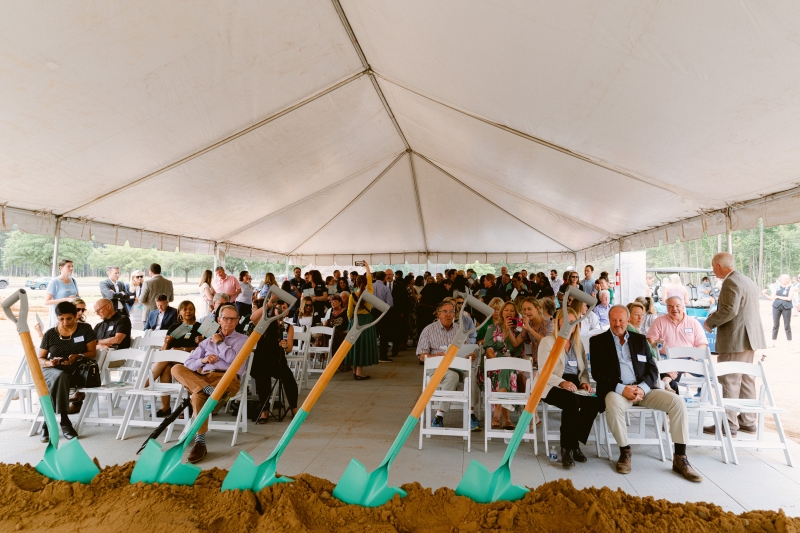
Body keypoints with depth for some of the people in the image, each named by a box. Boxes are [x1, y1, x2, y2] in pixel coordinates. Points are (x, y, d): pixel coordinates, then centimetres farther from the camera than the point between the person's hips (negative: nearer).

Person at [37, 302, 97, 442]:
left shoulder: (85, 329, 4)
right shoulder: (50, 334, 6)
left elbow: (92, 352, 2)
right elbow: (40, 359, 11)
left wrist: (78, 357, -18)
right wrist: (50, 363, -13)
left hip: (76, 371, 0)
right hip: (52, 370, 0)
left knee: (58, 381, -34)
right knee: (60, 377, -36)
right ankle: (64, 421, -30)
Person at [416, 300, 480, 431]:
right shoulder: (429, 330, 5)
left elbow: (468, 351, 16)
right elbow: (422, 356, 0)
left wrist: (471, 356, -9)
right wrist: (437, 356, -20)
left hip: (458, 366, 3)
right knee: (452, 375, -35)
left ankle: (471, 414, -25)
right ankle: (439, 416, -28)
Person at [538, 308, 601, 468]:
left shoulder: (578, 344, 20)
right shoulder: (547, 341, 0)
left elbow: (584, 370, 19)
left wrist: (584, 382, -3)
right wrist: (562, 382, -25)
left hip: (575, 385, 5)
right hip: (554, 386, -5)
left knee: (594, 402, -26)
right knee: (572, 401, -36)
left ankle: (574, 443, -10)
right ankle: (567, 448, -18)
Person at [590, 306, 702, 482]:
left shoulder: (640, 339, 15)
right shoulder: (598, 341, 4)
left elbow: (653, 369, 9)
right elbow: (597, 373, -4)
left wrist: (642, 388, -12)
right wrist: (621, 388, -18)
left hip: (643, 389, 4)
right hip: (616, 390, -4)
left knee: (678, 402, -18)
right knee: (613, 405, -37)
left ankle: (680, 458, -8)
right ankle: (624, 452, -13)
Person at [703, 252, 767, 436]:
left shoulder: (731, 282, -16)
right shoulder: (748, 281, 16)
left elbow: (729, 310, -25)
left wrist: (709, 322, -12)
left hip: (735, 340, -10)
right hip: (749, 338, 10)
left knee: (729, 382, -4)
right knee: (746, 380, 16)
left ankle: (729, 425, 1)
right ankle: (748, 421, 23)